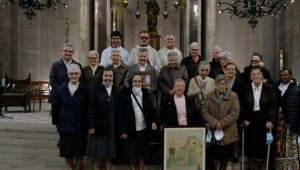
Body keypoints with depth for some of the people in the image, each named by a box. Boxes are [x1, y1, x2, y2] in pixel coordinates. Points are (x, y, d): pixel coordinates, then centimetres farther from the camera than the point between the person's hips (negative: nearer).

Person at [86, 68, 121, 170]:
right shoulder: (95, 90, -3)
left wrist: (118, 126, 1)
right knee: (98, 151, 5)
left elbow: (118, 110, 5)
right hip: (99, 126, -3)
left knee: (109, 151, 10)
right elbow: (90, 109, -8)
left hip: (112, 127, 3)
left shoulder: (117, 91, 7)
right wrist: (91, 126, -12)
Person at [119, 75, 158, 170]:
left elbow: (152, 109, 6)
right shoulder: (126, 95, -6)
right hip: (131, 129, -2)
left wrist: (154, 121, -11)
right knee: (132, 151, 9)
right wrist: (122, 130, -10)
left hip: (144, 129, 2)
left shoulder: (146, 94, 4)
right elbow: (122, 114, -7)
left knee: (142, 151, 11)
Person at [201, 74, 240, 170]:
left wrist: (221, 124, -14)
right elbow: (204, 111, -2)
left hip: (227, 133, -1)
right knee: (210, 156, 7)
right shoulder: (209, 96, 6)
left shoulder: (233, 96, 0)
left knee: (225, 156, 8)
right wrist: (215, 123, -15)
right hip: (212, 133, 1)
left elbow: (235, 113, -8)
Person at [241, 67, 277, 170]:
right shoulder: (246, 88, -1)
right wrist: (244, 119, -8)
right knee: (250, 144, 7)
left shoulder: (268, 88, -3)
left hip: (264, 120, 0)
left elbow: (273, 105, -4)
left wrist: (270, 120, -12)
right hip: (250, 120, 1)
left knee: (264, 144, 7)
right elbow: (243, 106, 1)